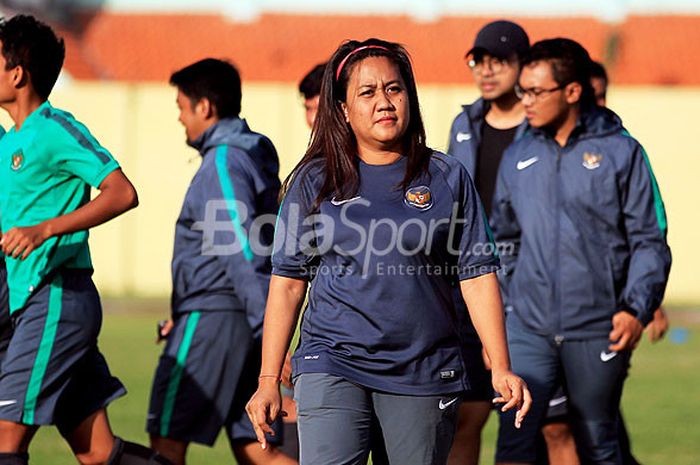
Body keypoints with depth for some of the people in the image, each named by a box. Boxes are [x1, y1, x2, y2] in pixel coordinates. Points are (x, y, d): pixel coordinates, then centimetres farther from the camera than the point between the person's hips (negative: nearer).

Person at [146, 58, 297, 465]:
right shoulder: (256, 158, 18)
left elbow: (242, 253, -21)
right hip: (244, 319, 9)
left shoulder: (223, 162, -13)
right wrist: (185, 314, 30)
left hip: (214, 317, -9)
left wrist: (268, 334, -27)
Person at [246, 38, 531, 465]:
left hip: (426, 373, 1)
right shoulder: (314, 182, 6)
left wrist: (501, 369, -3)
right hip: (333, 365, -1)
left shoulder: (447, 178, 6)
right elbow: (288, 282, 7)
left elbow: (477, 276, 4)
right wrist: (269, 380, 3)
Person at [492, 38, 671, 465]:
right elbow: (501, 234, 18)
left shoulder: (621, 152, -1)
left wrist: (638, 308, -14)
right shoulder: (519, 157, 10)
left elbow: (649, 240, -2)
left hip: (597, 332, -3)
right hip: (529, 329, 3)